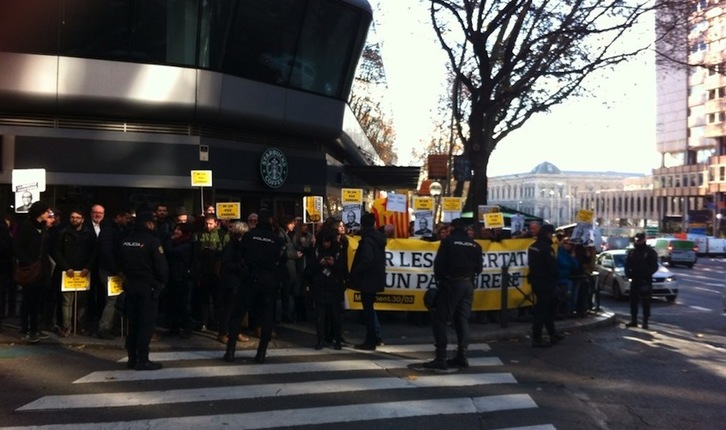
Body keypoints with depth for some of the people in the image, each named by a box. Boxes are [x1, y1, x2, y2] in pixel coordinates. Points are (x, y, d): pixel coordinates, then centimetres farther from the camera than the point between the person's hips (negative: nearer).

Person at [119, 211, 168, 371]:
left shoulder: (126, 241, 8)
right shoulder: (152, 241, -15)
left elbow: (121, 263, 15)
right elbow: (161, 266, -16)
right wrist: (162, 282, 0)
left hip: (130, 285, 7)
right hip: (148, 286, -7)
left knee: (133, 323, 12)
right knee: (146, 324, -3)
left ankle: (132, 358, 17)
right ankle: (142, 360, -2)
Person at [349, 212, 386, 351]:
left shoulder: (367, 239, -17)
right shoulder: (378, 237, 11)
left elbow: (367, 260, -26)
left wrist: (354, 273, -15)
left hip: (367, 279, -9)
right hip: (375, 278, 9)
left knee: (368, 309, 0)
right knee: (369, 308, 19)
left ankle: (370, 341, 7)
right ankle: (375, 336, 27)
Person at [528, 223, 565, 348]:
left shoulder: (533, 247, 10)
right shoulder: (546, 248, -18)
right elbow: (553, 267, -17)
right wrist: (556, 280, -1)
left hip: (536, 282, 9)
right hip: (546, 284, -9)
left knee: (549, 308, 20)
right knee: (542, 311, -5)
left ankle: (553, 334, 29)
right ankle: (537, 339, -1)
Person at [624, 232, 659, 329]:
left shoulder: (650, 252, -2)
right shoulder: (632, 252, 11)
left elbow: (654, 267, -7)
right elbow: (627, 265, 12)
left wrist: (646, 274, -21)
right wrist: (628, 273, -7)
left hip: (645, 281, -4)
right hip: (634, 280, 4)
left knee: (646, 302, 0)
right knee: (633, 300, 7)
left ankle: (645, 322, 5)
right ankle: (633, 320, 15)